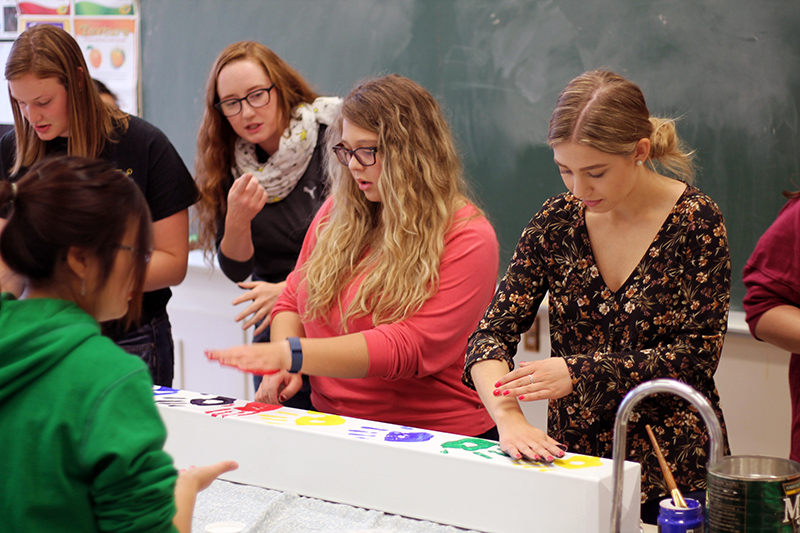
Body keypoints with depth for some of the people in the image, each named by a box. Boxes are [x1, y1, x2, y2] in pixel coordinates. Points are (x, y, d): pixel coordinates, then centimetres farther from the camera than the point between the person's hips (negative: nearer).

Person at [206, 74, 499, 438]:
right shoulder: (337, 211, 12)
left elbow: (413, 347, -17)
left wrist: (292, 355, -22)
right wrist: (282, 368, -2)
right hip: (330, 428, 6)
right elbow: (293, 301, 20)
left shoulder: (467, 237, -8)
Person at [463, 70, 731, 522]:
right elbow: (492, 334, -3)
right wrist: (510, 418, -21)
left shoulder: (696, 222, -7)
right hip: (572, 459, 3)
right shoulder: (557, 221, 2)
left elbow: (697, 356, -11)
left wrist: (579, 371, -21)